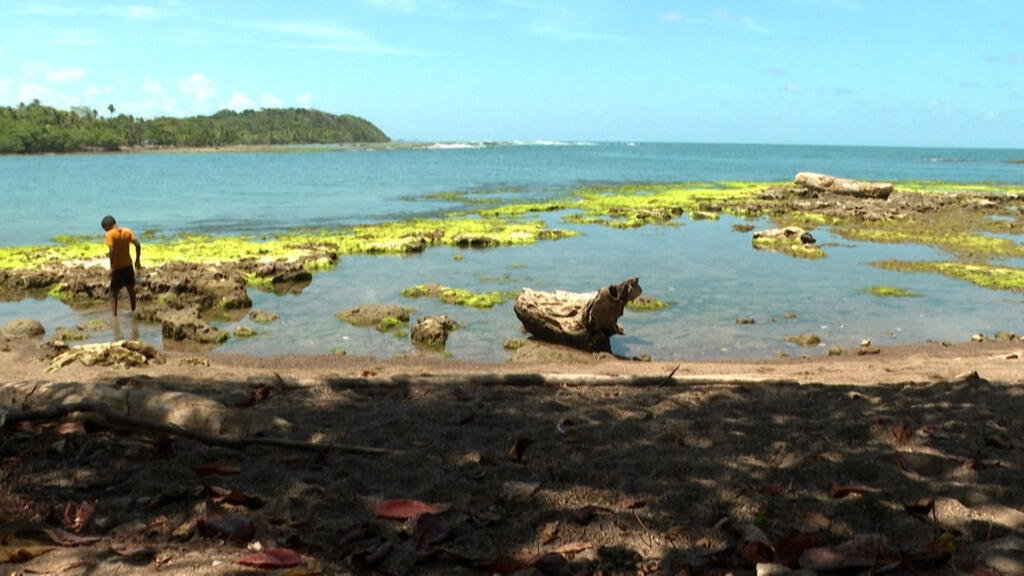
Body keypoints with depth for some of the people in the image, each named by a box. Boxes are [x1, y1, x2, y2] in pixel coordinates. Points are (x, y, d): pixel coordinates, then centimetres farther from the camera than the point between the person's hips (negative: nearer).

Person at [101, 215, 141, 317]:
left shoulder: (110, 234, -13)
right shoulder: (127, 231, 3)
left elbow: (111, 250, -23)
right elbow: (137, 245, -1)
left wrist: (111, 267, -20)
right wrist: (137, 261, 7)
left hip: (117, 267, -5)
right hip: (128, 265, 5)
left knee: (114, 293, 1)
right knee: (131, 289, 22)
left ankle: (114, 315, -7)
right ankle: (133, 311, 35)